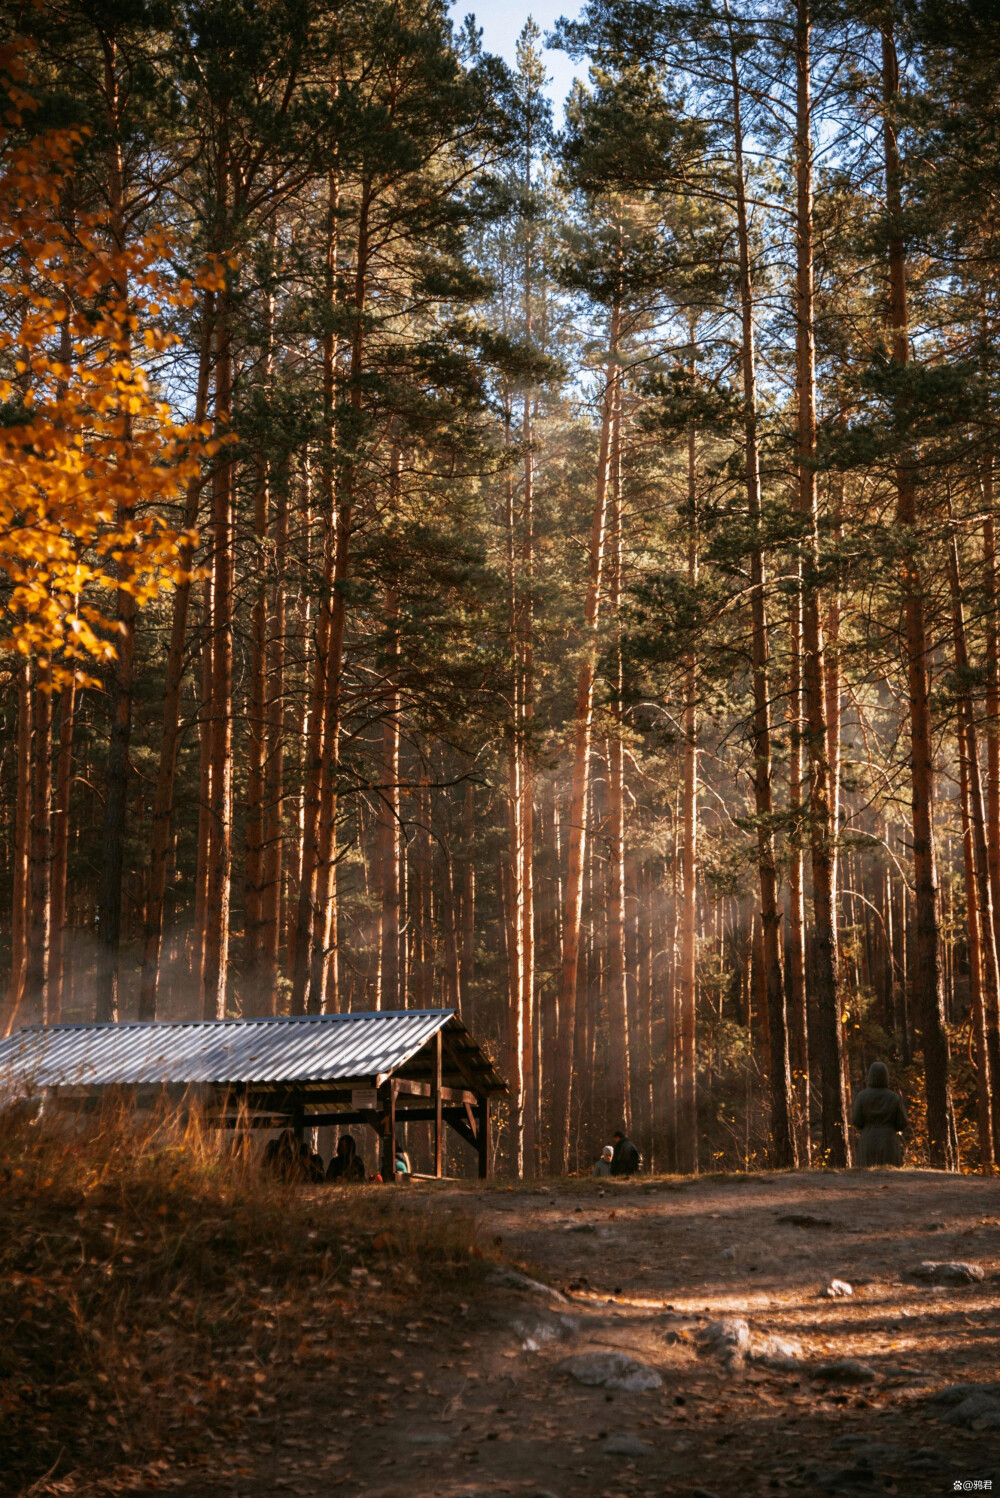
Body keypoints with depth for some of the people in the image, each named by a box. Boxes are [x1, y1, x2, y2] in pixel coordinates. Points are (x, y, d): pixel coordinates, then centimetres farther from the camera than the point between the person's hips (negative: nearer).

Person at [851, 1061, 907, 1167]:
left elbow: (856, 1122, -3)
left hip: (869, 1146, 0)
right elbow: (902, 1123, -1)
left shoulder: (862, 1096, -5)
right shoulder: (894, 1097, -3)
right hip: (889, 1146, 0)